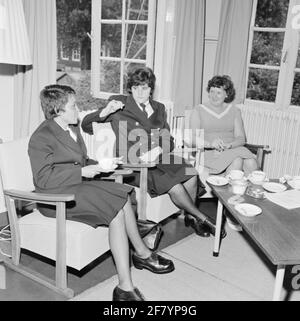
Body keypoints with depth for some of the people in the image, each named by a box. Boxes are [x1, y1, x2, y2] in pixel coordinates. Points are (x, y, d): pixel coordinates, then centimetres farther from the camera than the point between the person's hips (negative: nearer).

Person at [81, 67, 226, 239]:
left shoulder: (159, 108, 16)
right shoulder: (119, 104, 3)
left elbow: (169, 141, 12)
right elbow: (86, 125, -3)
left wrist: (158, 150, -11)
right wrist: (105, 111, -21)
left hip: (158, 157, 5)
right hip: (133, 163, -5)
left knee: (191, 173, -21)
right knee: (174, 186, -25)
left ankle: (191, 217, 0)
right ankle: (203, 218, -3)